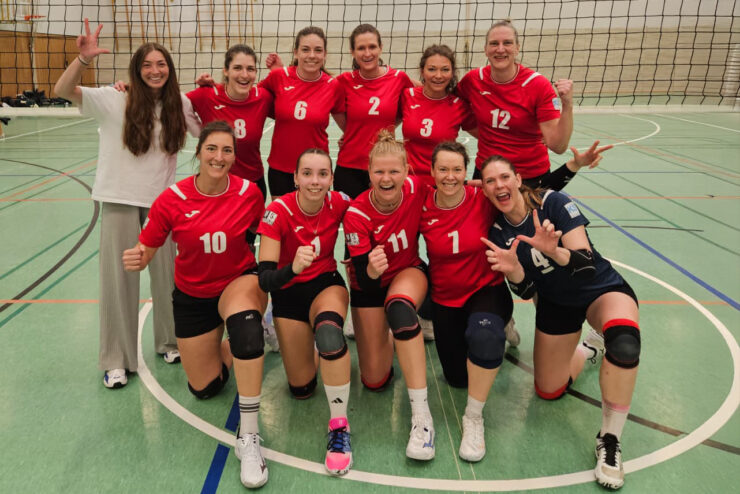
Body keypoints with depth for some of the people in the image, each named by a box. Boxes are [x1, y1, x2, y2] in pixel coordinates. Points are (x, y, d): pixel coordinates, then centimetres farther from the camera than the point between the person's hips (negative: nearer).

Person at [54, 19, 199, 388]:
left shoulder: (179, 105, 2)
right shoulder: (114, 100, -7)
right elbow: (63, 91, -17)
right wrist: (83, 59, -31)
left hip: (163, 200, 2)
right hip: (120, 201, -2)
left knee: (166, 274, 10)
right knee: (118, 278, 4)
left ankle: (168, 341, 31)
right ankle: (116, 360, 17)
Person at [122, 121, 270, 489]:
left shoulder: (249, 193, -15)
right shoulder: (172, 200, -16)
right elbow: (145, 250, -12)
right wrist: (135, 260, -33)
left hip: (240, 281, -2)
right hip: (192, 295, 2)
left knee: (243, 317, -41)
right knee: (204, 388, 9)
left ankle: (248, 437, -32)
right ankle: (236, 342, 43)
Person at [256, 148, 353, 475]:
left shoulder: (339, 203, -15)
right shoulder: (278, 211, -22)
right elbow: (264, 279, -25)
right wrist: (292, 268, -46)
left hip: (327, 285, 0)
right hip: (289, 292, 0)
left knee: (328, 331, -38)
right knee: (301, 389, 4)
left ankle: (339, 426, -21)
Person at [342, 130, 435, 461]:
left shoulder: (416, 189, -21)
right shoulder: (356, 214, -26)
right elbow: (363, 279, -26)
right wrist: (372, 271, -47)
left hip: (409, 271, 0)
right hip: (370, 284, 0)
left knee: (399, 307, -40)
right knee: (374, 381, -1)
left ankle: (421, 413, -32)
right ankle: (384, 336, 34)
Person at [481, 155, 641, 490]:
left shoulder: (553, 203, -24)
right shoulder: (498, 232, -11)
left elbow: (587, 263, -29)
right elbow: (525, 291, -12)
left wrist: (554, 251, -50)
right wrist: (513, 269, -34)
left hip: (601, 289, -4)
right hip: (555, 303, 5)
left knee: (624, 344, -39)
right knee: (548, 392, 10)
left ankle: (609, 440, -18)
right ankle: (589, 346, 39)